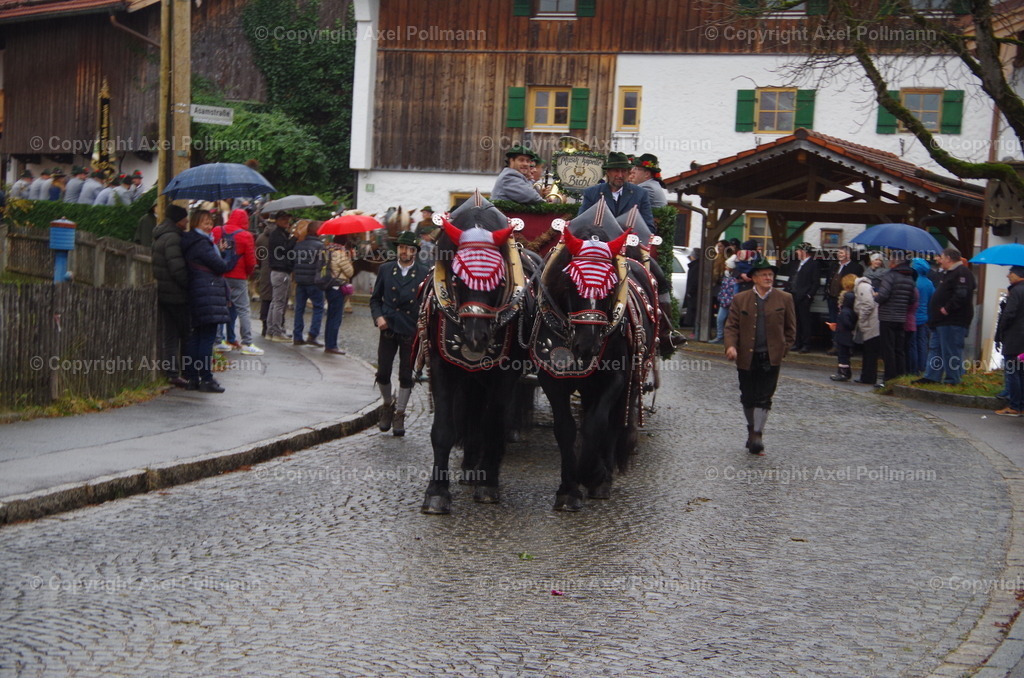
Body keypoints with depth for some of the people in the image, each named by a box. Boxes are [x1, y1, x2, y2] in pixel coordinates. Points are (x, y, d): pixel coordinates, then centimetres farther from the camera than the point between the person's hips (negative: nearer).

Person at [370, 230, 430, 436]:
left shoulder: (424, 274, 0)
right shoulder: (386, 270, 6)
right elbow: (375, 298, 11)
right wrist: (378, 317, -6)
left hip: (412, 332, -1)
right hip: (388, 328, 1)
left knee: (406, 376, 4)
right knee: (382, 374, 2)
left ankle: (399, 413, 19)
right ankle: (388, 405, 28)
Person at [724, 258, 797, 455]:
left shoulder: (785, 299, 4)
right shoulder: (740, 300, 4)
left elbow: (790, 328, 9)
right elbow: (731, 326, 1)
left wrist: (783, 348, 2)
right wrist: (731, 346, -15)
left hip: (771, 357, -1)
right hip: (746, 356, 1)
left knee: (764, 398, -5)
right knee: (748, 398, 10)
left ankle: (756, 434, -3)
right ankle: (752, 429, 27)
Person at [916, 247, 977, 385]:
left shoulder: (962, 273, -14)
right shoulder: (948, 273, 20)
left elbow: (961, 295, -27)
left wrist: (947, 309, -23)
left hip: (953, 321, -11)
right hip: (941, 321, 11)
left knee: (951, 351, -6)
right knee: (935, 348, 13)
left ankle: (952, 380, 0)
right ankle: (932, 377, 17)